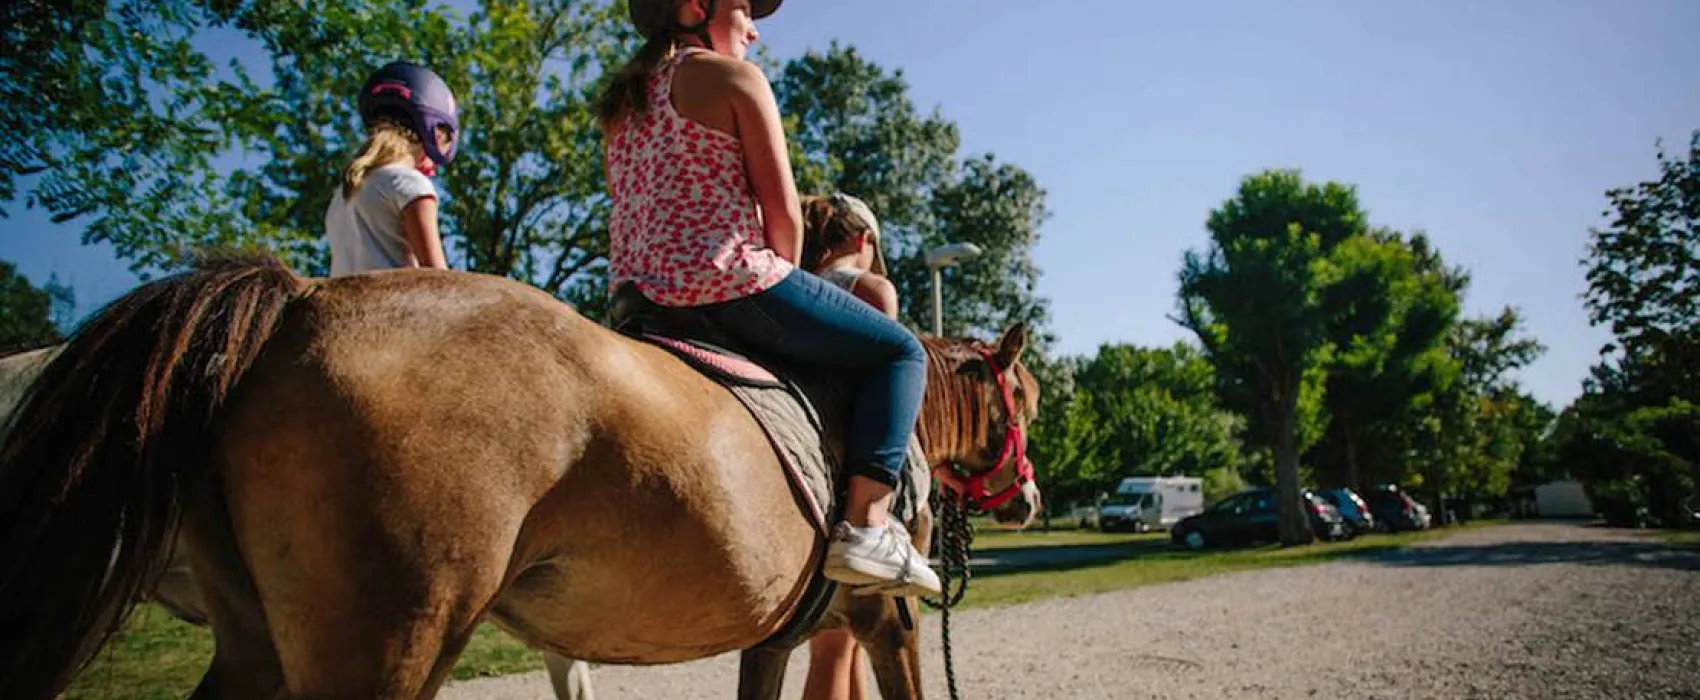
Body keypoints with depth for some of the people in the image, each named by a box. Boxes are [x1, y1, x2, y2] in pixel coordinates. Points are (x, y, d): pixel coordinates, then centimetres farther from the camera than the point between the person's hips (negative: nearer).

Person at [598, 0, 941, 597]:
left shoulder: (622, 101, 21)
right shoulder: (734, 75, -2)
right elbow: (782, 211, -8)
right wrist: (786, 283, 9)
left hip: (636, 295, 9)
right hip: (730, 283, -8)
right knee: (901, 352, 3)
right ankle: (866, 525, -11)